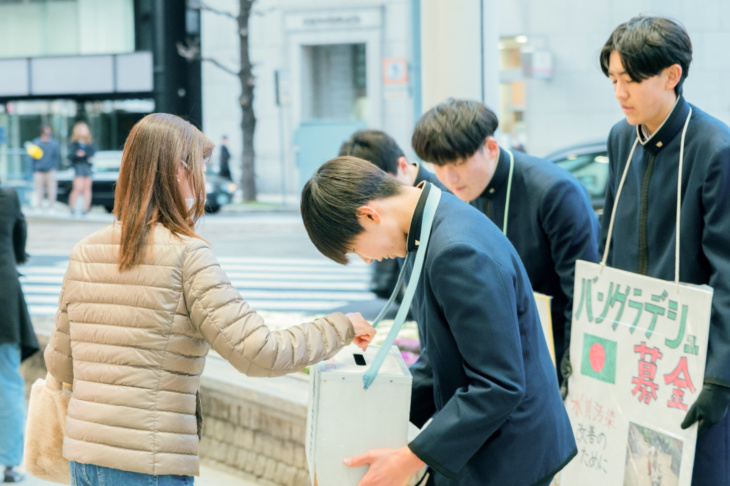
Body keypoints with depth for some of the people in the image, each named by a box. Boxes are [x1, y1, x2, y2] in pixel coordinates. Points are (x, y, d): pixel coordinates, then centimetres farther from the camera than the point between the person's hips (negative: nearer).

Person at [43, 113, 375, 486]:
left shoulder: (84, 253, 7)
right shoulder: (187, 255, -11)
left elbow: (59, 365, 14)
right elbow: (258, 353, -15)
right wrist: (340, 328, -1)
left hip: (82, 455, 6)